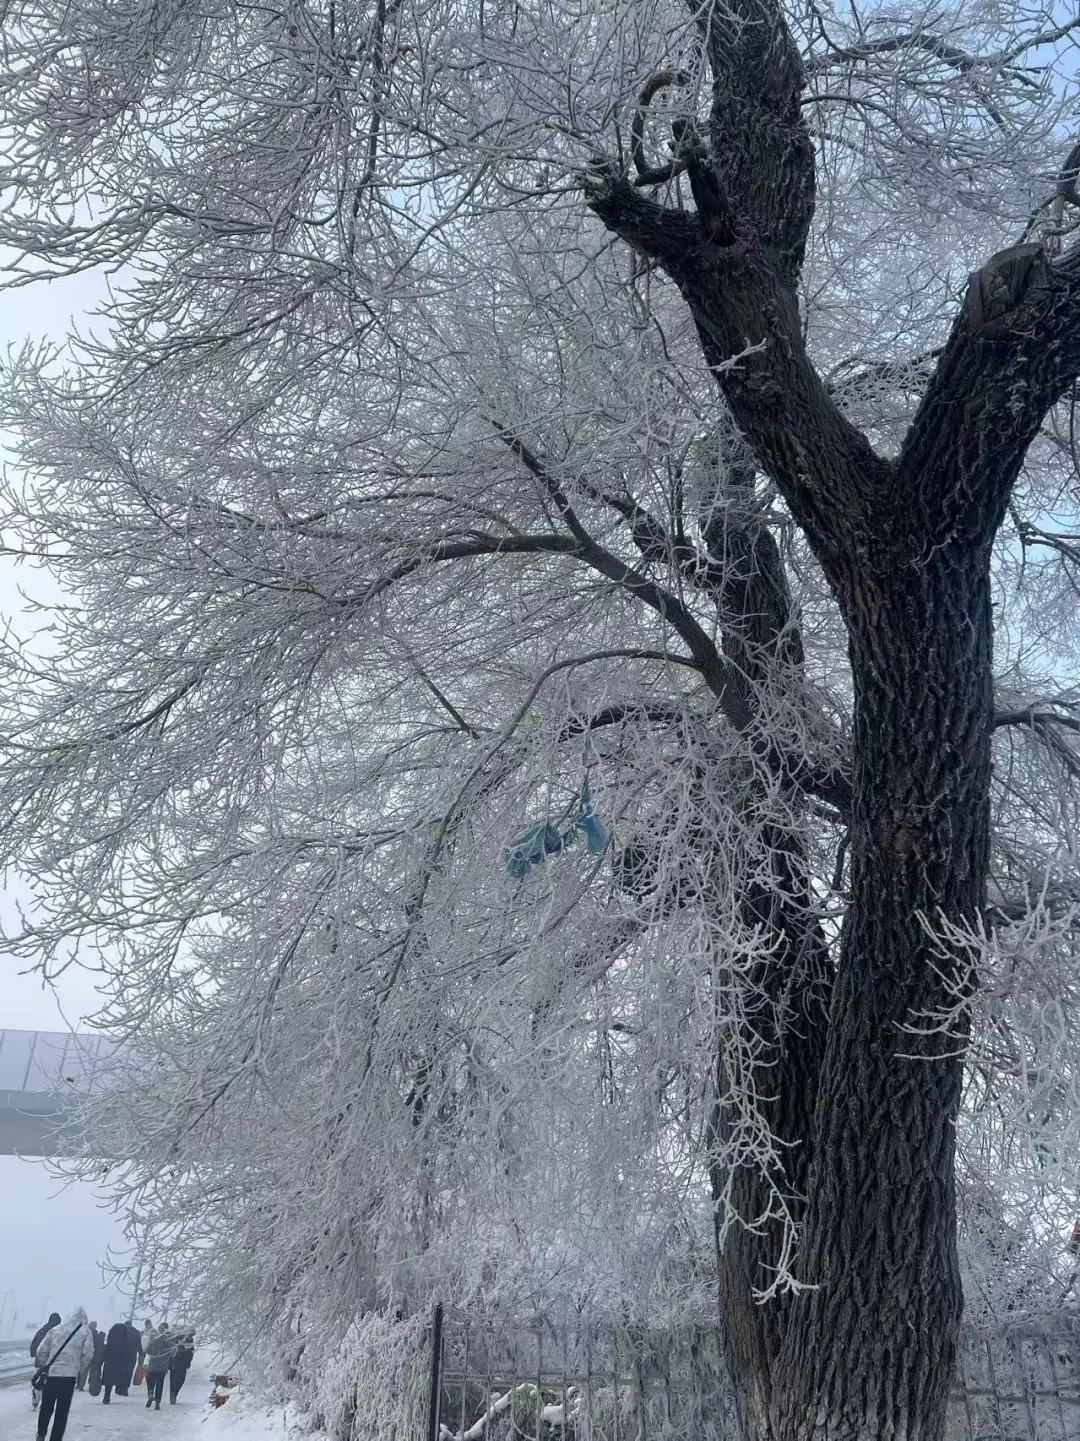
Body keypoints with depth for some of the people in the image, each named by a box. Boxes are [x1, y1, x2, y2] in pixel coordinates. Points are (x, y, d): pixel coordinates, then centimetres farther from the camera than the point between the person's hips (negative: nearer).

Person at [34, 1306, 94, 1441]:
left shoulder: (55, 1329, 9)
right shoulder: (85, 1332, 4)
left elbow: (42, 1351, 6)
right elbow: (88, 1354, -4)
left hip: (51, 1373, 2)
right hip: (70, 1374, -2)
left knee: (47, 1406, 19)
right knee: (62, 1410, 6)